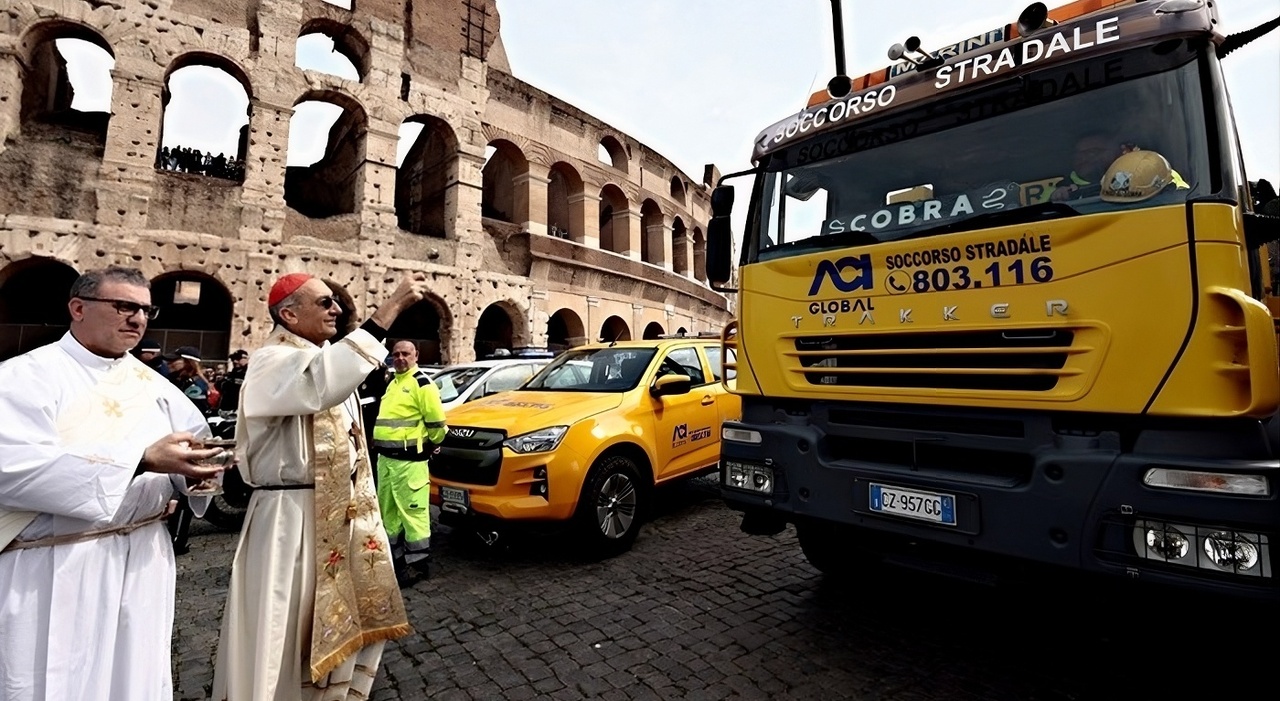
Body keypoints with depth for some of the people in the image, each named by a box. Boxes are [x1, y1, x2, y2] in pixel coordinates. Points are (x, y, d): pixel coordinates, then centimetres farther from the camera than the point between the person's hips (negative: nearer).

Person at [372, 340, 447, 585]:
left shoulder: (422, 383, -11)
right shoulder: (393, 384, 18)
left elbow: (436, 422, -14)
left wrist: (430, 445, -1)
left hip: (409, 459, -9)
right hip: (385, 457, 10)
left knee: (413, 511, -6)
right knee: (387, 510, 17)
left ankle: (419, 563, 4)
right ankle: (393, 554, 31)